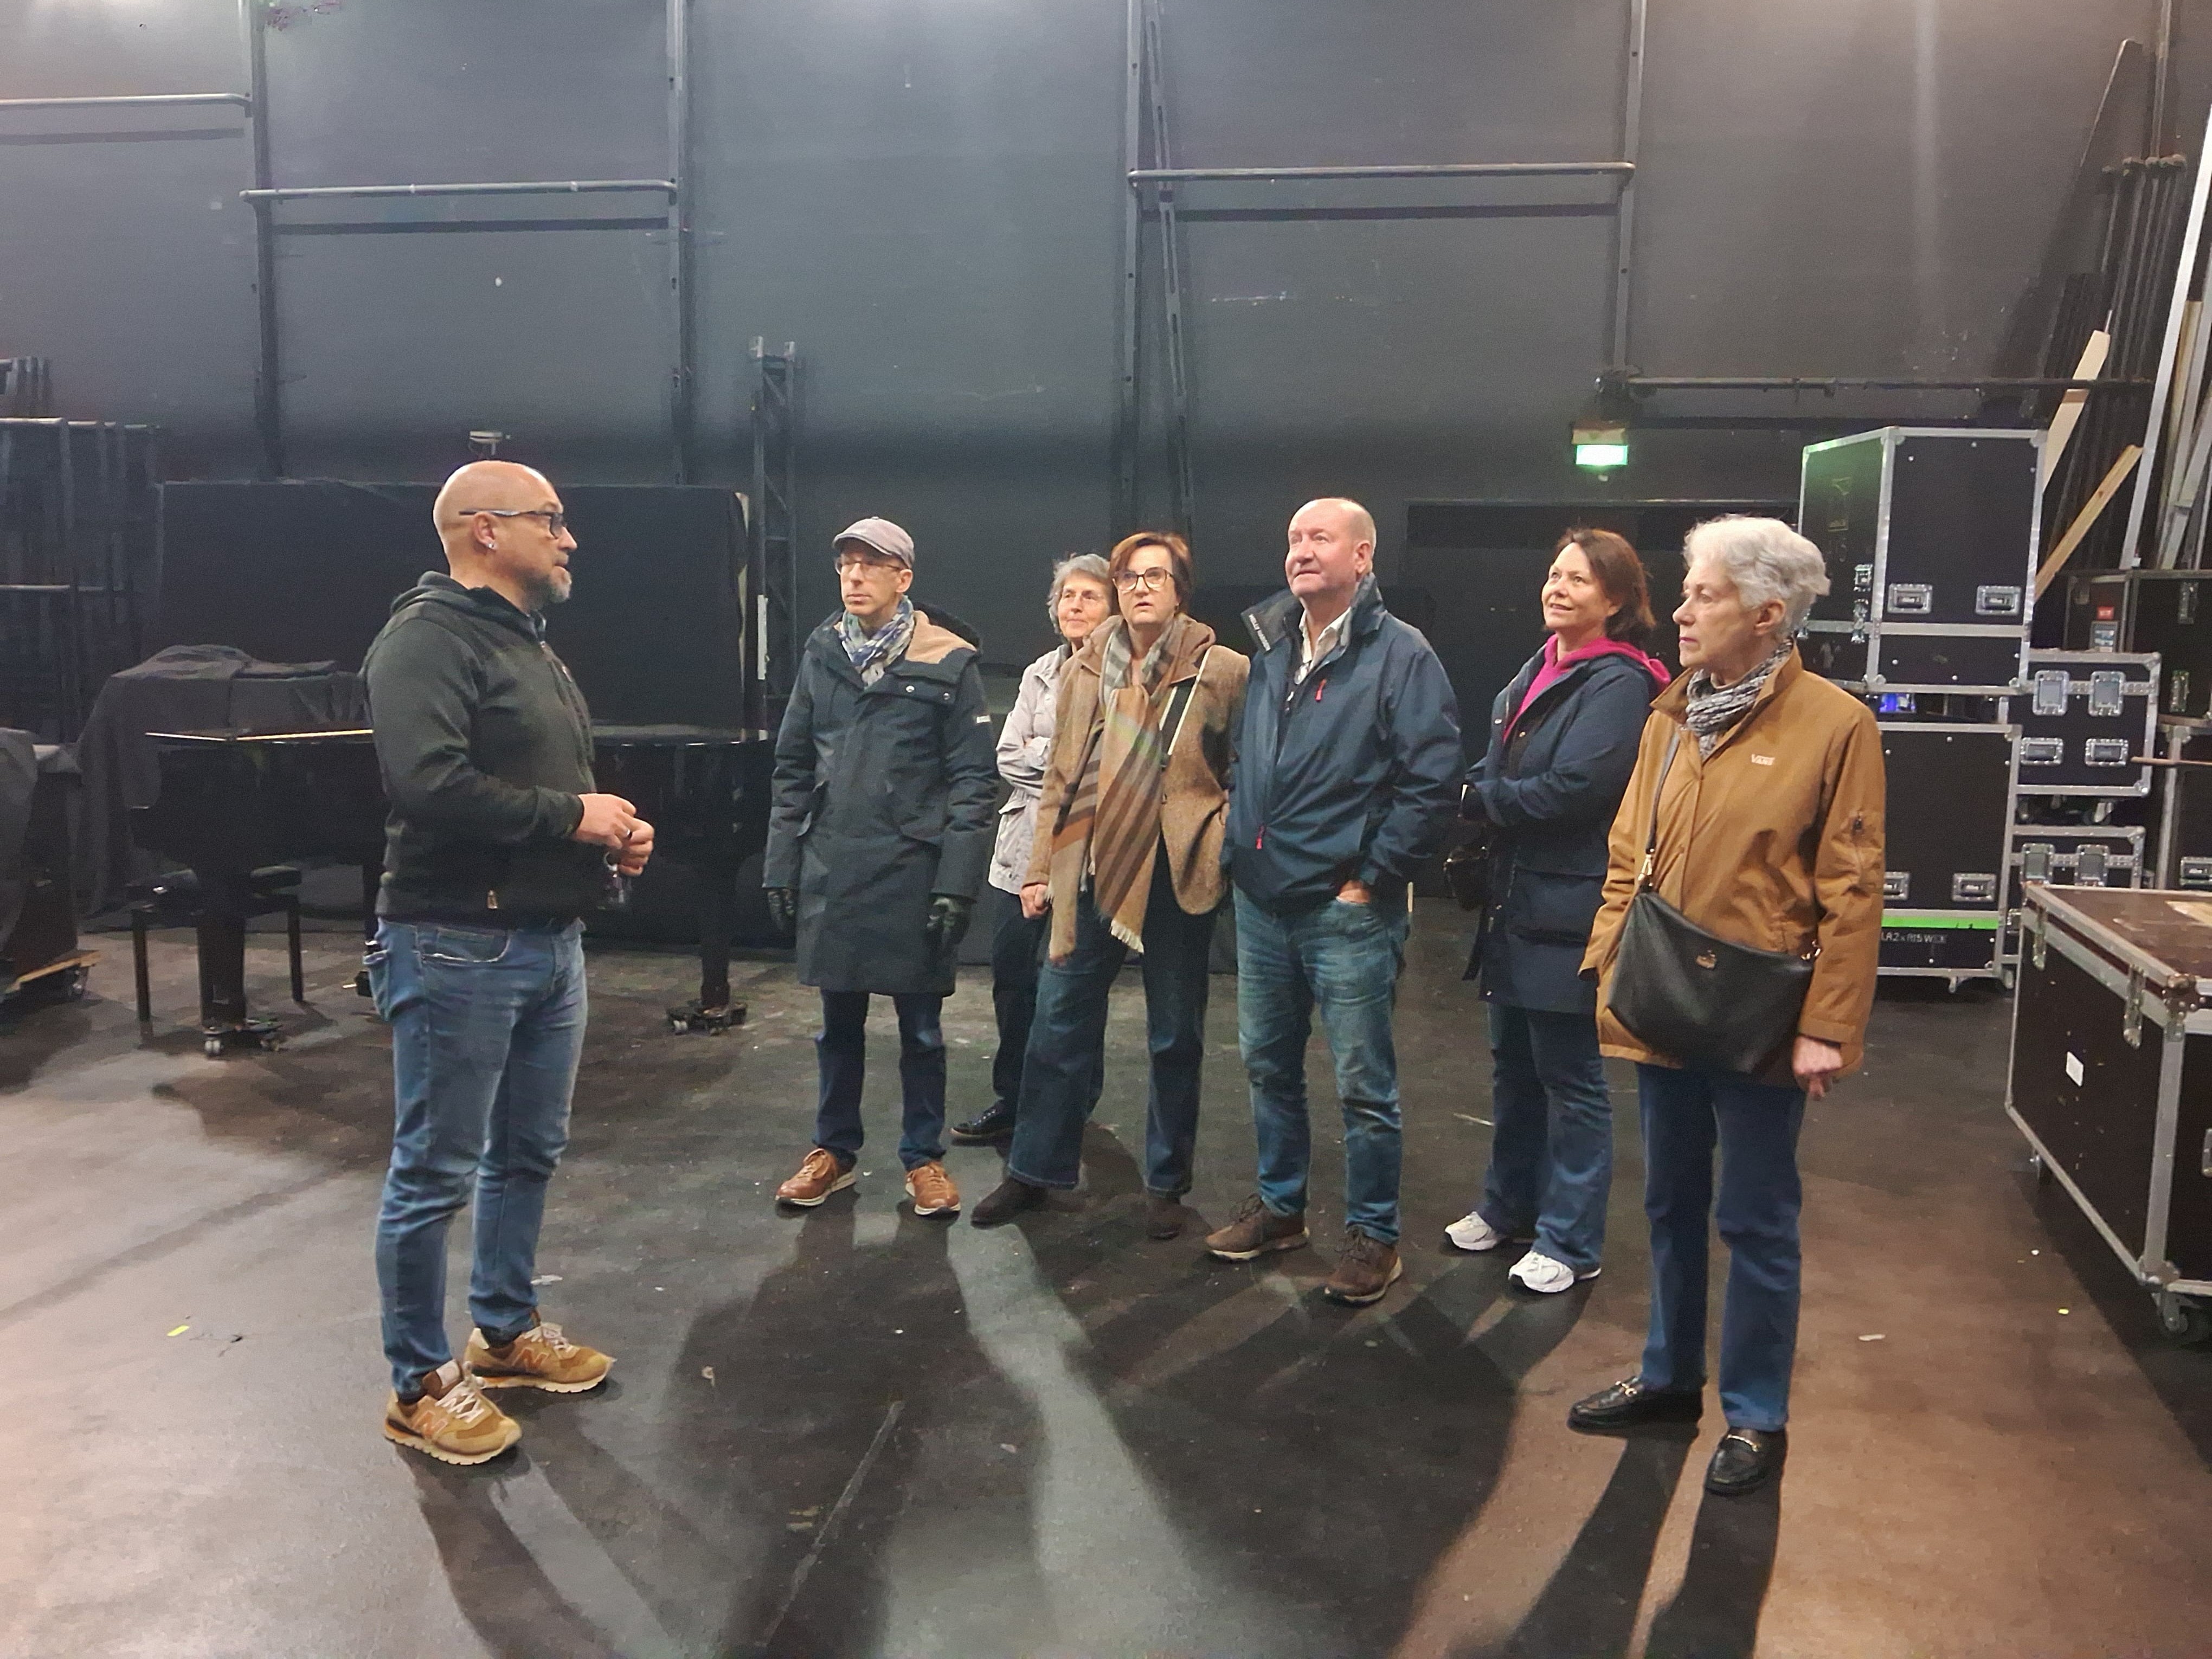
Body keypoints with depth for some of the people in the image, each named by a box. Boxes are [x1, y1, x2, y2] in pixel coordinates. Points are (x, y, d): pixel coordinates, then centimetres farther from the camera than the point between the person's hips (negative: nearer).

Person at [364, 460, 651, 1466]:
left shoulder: (529, 645, 18)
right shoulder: (428, 638, -14)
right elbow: (428, 784, -28)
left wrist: (613, 833, 6)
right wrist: (570, 816, -19)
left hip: (550, 939, 10)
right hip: (458, 946, -10)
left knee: (529, 1153, 19)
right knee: (435, 1172, 2)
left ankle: (507, 1331, 36)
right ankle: (421, 1385, 16)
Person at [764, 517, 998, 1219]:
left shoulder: (948, 663, -5)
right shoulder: (821, 654, 7)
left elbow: (974, 781, -7)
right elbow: (793, 768, 11)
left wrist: (956, 883, -13)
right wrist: (780, 865, 6)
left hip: (912, 877, -3)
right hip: (831, 873, 3)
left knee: (920, 1028, 8)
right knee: (839, 1023, 14)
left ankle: (924, 1158, 24)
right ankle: (834, 1151, 29)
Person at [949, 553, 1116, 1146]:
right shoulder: (1040, 675, 14)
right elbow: (1008, 758, 7)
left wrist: (1046, 757, -9)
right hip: (1030, 845, 6)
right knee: (1011, 968, 6)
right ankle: (1012, 1099, 20)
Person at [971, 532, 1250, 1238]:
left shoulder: (1223, 672, -4)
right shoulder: (1084, 672, 7)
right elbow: (1061, 777, 10)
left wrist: (1226, 847, -6)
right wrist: (1041, 868, 8)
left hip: (1176, 879, -3)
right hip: (1090, 874, 3)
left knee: (1175, 1037, 9)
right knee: (1059, 1025, 9)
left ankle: (1166, 1183, 24)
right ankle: (1035, 1169, 24)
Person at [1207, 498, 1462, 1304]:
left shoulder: (1400, 655, -10)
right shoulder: (1270, 648, 11)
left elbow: (1431, 781, -15)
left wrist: (1370, 875, -14)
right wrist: (1242, 839, 11)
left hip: (1346, 907, -7)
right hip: (1261, 899, 7)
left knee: (1363, 1085, 3)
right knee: (1268, 1064, 17)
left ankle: (1373, 1233, 17)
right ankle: (1279, 1205, 34)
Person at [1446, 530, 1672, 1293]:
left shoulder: (1616, 685, -15)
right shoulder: (1537, 672, 12)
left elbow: (1570, 790, -24)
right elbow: (1495, 769, 12)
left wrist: (1478, 797, -10)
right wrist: (1483, 792, -11)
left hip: (1569, 912, -8)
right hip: (1517, 900, 8)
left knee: (1570, 1078, 3)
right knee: (1514, 1065, 19)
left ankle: (1570, 1241, 16)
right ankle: (1510, 1204, 35)